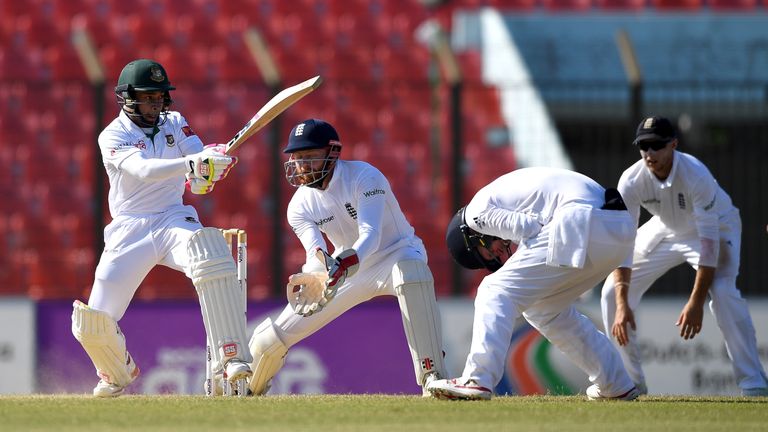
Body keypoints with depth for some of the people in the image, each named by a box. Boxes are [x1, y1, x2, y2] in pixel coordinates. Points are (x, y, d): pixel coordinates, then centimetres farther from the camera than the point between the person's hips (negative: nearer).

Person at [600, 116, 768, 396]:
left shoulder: (696, 175, -36)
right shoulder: (631, 181, -26)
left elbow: (709, 241, -35)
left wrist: (696, 302, -40)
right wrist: (622, 305, -37)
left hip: (717, 226, -5)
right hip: (666, 231, 5)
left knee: (723, 291, -31)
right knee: (612, 292, -5)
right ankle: (629, 382, 8)